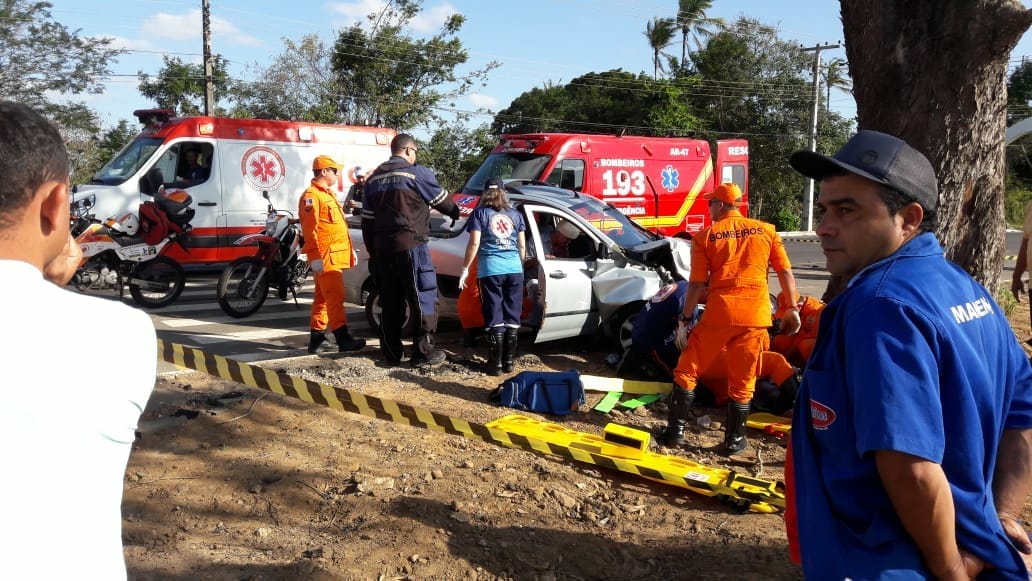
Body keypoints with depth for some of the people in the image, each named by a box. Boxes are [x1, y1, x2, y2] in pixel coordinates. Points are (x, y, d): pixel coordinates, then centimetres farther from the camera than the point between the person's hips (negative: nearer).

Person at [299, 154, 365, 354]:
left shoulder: (329, 194, 22)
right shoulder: (311, 196, -9)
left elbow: (340, 226, 27)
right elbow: (310, 230, -17)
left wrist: (350, 249, 24)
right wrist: (315, 257, -23)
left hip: (336, 256, 10)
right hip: (325, 258, -10)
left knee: (323, 298, 12)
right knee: (335, 298, -12)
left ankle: (316, 337, 18)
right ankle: (344, 339, -14)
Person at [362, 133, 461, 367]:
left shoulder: (374, 178, 15)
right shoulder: (417, 173, -5)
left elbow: (367, 220, 15)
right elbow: (443, 201, 5)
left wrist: (373, 252, 20)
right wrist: (457, 213, 26)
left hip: (382, 249, 7)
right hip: (410, 245, -7)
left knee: (390, 303, 12)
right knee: (424, 300, 0)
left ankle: (391, 353, 17)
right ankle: (423, 352, -1)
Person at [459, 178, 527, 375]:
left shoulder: (480, 213, 5)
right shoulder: (515, 214, 14)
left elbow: (474, 243, -3)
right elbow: (522, 246, 15)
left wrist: (465, 268, 3)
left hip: (490, 270, -3)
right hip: (514, 269, 3)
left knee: (494, 317, -1)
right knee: (512, 316, 7)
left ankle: (496, 363, 0)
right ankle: (508, 361, 11)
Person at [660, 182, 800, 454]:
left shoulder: (705, 236, 3)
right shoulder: (766, 230, 10)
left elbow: (697, 283, 0)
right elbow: (786, 272, 8)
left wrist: (685, 318, 7)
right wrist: (792, 308, 16)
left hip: (718, 313, -2)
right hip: (755, 315, 2)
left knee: (687, 371, 12)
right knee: (742, 382, 12)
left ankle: (676, 431, 13)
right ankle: (734, 438, 18)